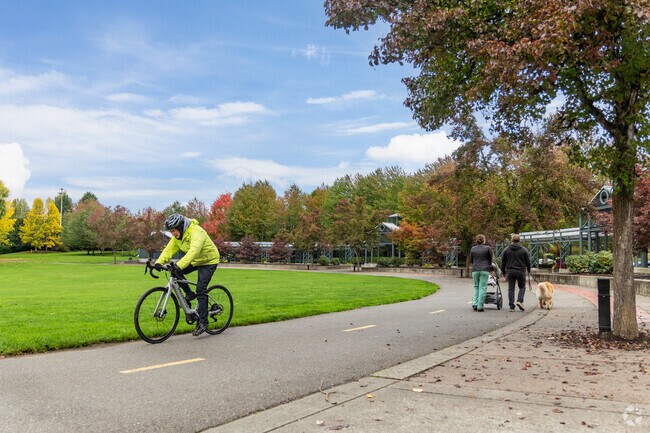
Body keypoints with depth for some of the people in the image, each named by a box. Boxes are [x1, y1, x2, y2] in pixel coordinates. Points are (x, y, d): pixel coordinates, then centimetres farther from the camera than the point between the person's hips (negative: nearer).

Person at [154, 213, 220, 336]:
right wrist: (159, 262, -27)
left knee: (201, 290, -16)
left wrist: (179, 265, -53)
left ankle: (203, 322, -9)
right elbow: (169, 249, -10)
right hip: (195, 261, 8)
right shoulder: (178, 235, -4)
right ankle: (189, 294, 8)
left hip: (208, 261, -8)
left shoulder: (196, 232, -31)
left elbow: (193, 251, -44)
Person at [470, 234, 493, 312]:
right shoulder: (487, 248, 0)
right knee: (482, 288, 0)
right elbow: (490, 259, 10)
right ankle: (480, 306, -3)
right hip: (484, 270, -3)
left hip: (475, 270, 3)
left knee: (476, 287, 14)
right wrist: (489, 266, 29)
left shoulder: (472, 249, 8)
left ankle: (474, 304, 2)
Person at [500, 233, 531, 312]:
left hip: (510, 271, 1)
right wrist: (529, 270, 21)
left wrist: (503, 272, 15)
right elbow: (528, 261, 4)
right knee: (522, 287, 14)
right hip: (521, 272, -1)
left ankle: (512, 306, 4)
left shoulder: (506, 249, 3)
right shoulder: (524, 250, -2)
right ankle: (520, 301, -7)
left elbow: (503, 262, 6)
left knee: (511, 289, 5)